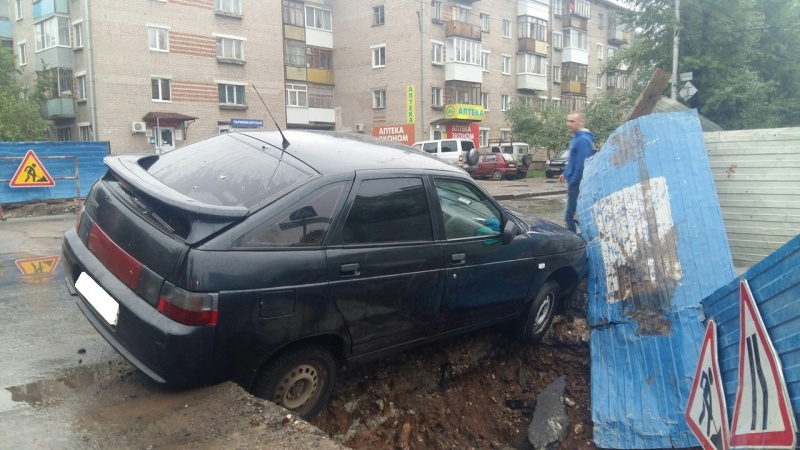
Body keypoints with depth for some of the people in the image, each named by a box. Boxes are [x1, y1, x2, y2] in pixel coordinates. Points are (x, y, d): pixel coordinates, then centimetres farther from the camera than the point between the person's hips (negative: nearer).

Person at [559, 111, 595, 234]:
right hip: (576, 182, 11)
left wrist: (573, 182, -20)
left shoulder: (583, 140, -18)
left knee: (570, 216, -6)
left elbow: (581, 164, -23)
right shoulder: (577, 138, 14)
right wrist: (566, 173, 21)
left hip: (577, 183, -11)